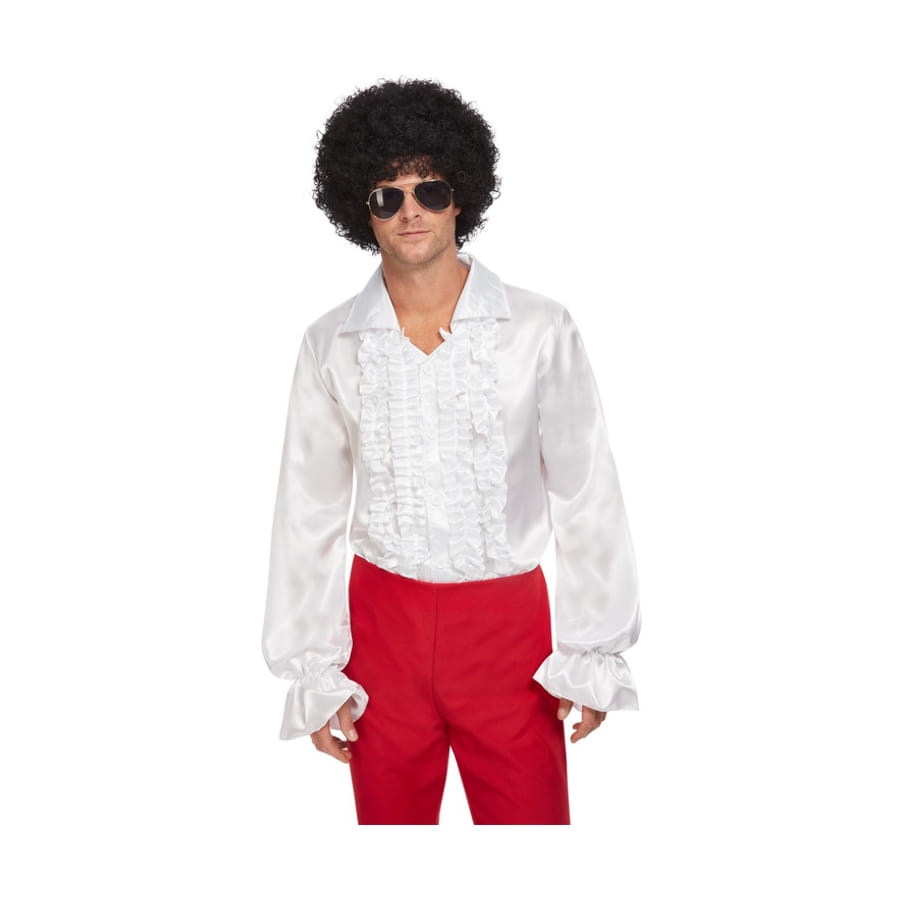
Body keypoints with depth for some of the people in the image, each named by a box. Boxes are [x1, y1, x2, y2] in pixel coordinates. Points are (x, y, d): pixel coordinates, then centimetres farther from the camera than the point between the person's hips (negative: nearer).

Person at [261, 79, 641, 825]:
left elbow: (587, 498, -3)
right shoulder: (331, 345, -2)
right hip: (383, 624, 2)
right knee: (389, 817, 17)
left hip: (508, 626, -1)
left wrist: (593, 652, -2)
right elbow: (308, 514, 3)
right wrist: (312, 670, 3)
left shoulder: (540, 331, -8)